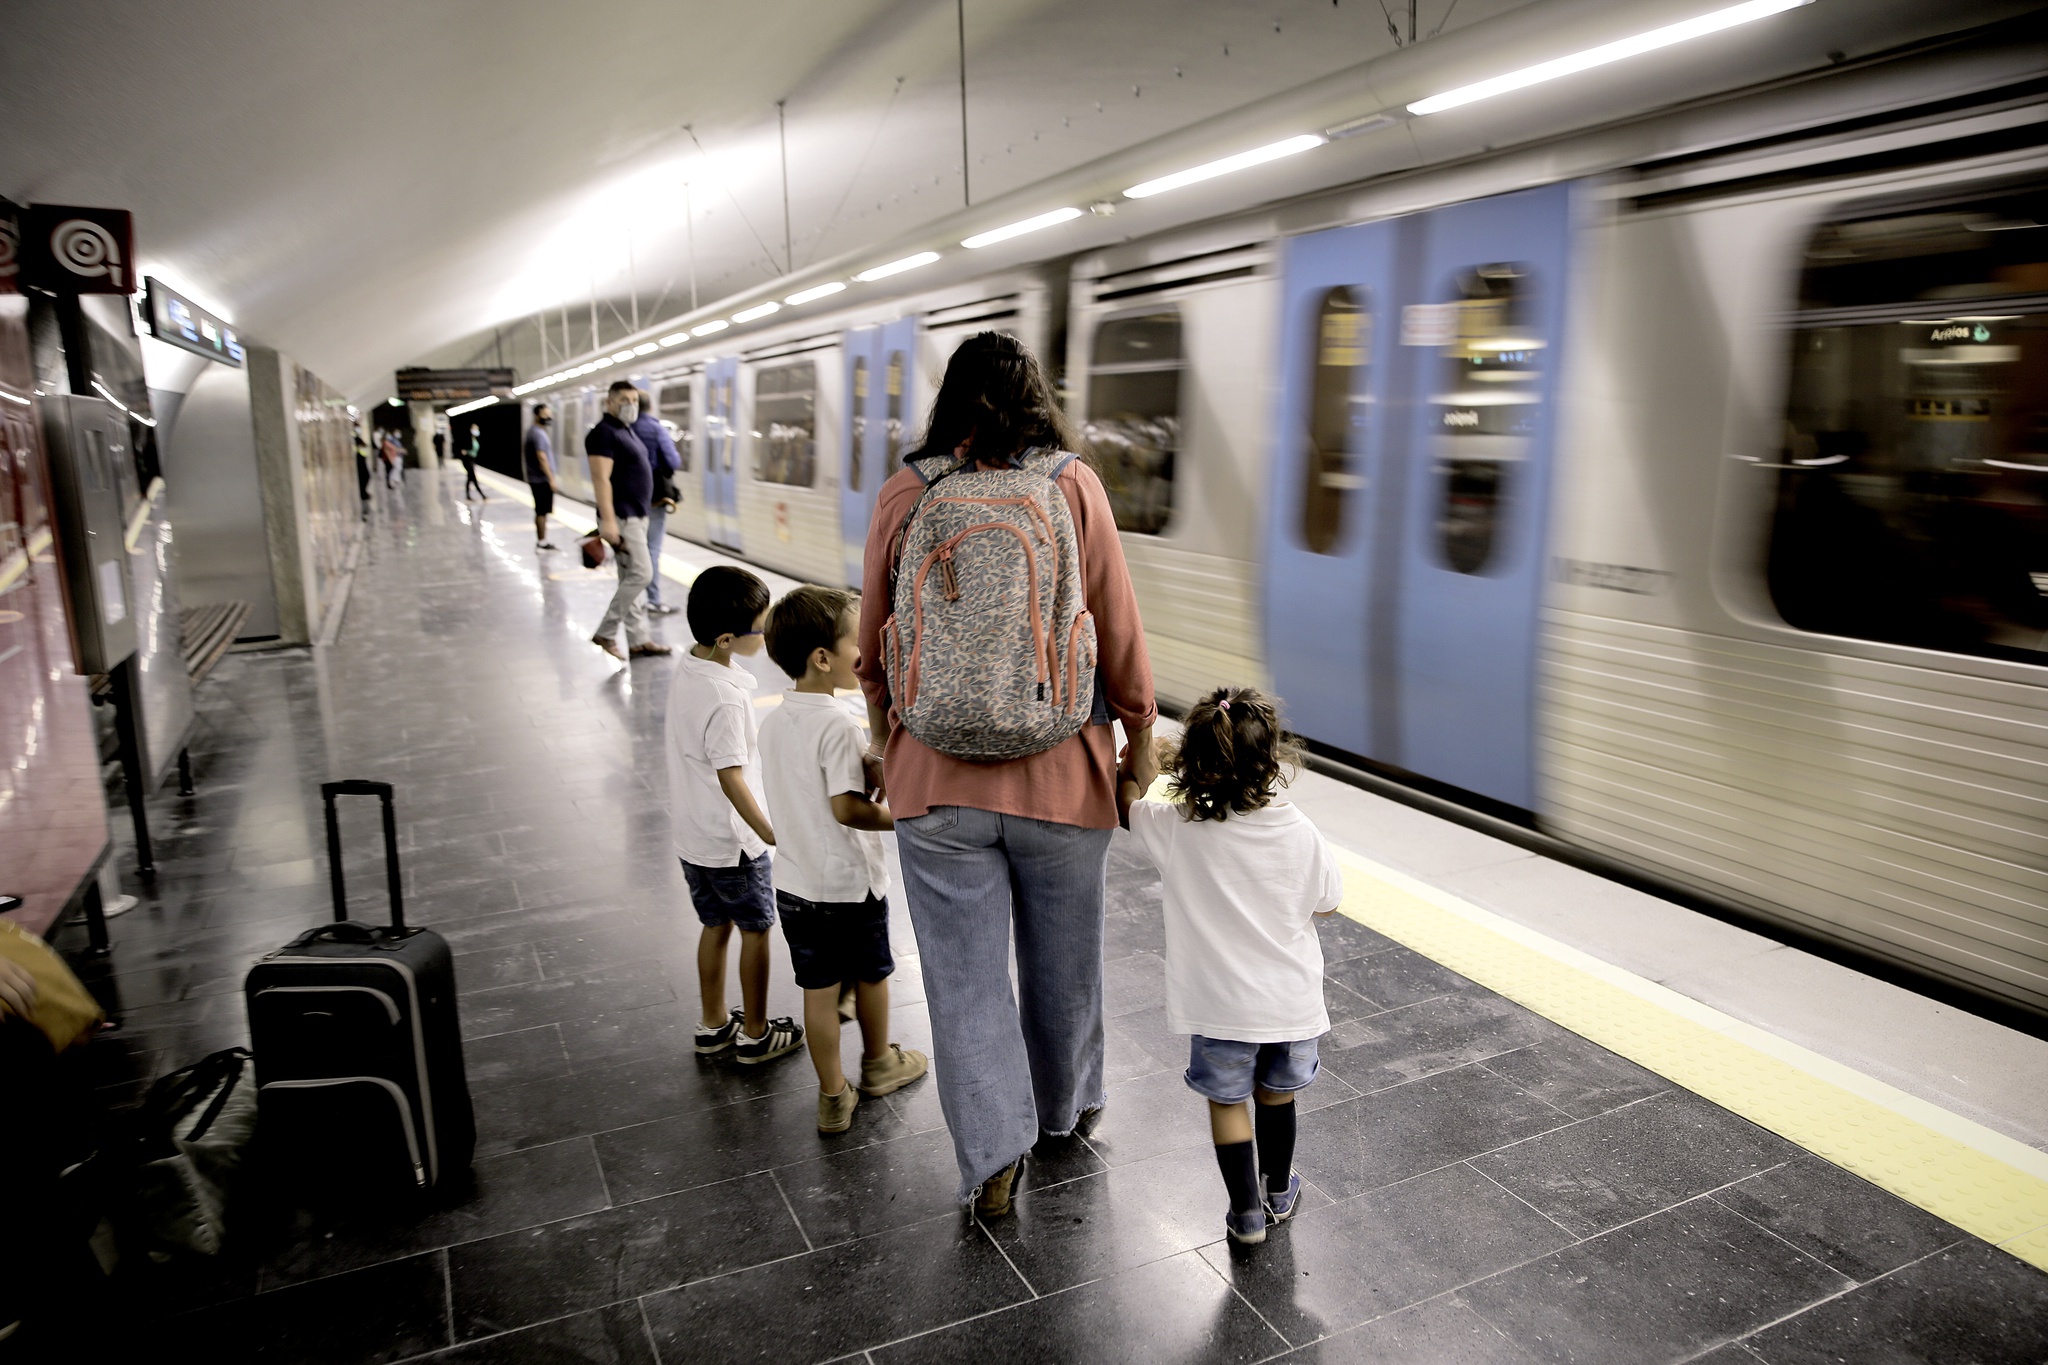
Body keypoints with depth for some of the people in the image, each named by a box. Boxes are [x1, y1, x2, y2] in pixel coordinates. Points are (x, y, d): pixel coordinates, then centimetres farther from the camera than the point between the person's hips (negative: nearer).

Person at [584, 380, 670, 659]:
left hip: (636, 515, 10)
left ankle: (639, 640, 14)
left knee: (630, 579, 10)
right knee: (639, 575, -11)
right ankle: (605, 633, -3)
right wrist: (608, 520, -28)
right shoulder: (604, 432, -13)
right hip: (621, 517, -10)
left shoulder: (626, 430, 16)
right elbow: (601, 479, -21)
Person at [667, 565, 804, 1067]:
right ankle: (755, 1034, 24)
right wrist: (773, 834, -22)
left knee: (715, 924, 21)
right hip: (732, 839, -8)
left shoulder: (685, 672, 0)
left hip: (692, 834, 8)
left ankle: (713, 1024, 35)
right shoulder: (726, 698, -28)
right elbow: (732, 778, -27)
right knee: (756, 929, 10)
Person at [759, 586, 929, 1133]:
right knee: (870, 977, 18)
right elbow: (847, 808, -28)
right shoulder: (838, 725, -23)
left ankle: (834, 1097, 22)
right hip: (851, 883, -5)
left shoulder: (773, 721, 2)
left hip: (795, 882, 6)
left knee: (819, 991, 12)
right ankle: (878, 1064, 40)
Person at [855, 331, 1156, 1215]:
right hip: (1059, 774, 0)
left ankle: (992, 1156, 18)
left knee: (965, 974, 12)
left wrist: (884, 746, 19)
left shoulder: (902, 495, -2)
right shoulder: (1074, 485, -6)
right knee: (1063, 959, 20)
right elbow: (1119, 635, -4)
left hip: (936, 777, 0)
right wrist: (1140, 739, 9)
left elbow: (874, 650, 5)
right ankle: (1066, 1106, 41)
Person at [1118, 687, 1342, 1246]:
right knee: (1277, 1095, 23)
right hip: (1292, 1002, 2)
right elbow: (1327, 903, 0)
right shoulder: (1299, 833, -16)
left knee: (1227, 1102, 17)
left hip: (1221, 1008, -2)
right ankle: (1279, 1192, 43)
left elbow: (1126, 804, 0)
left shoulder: (1175, 828, -20)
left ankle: (1247, 1213, 26)